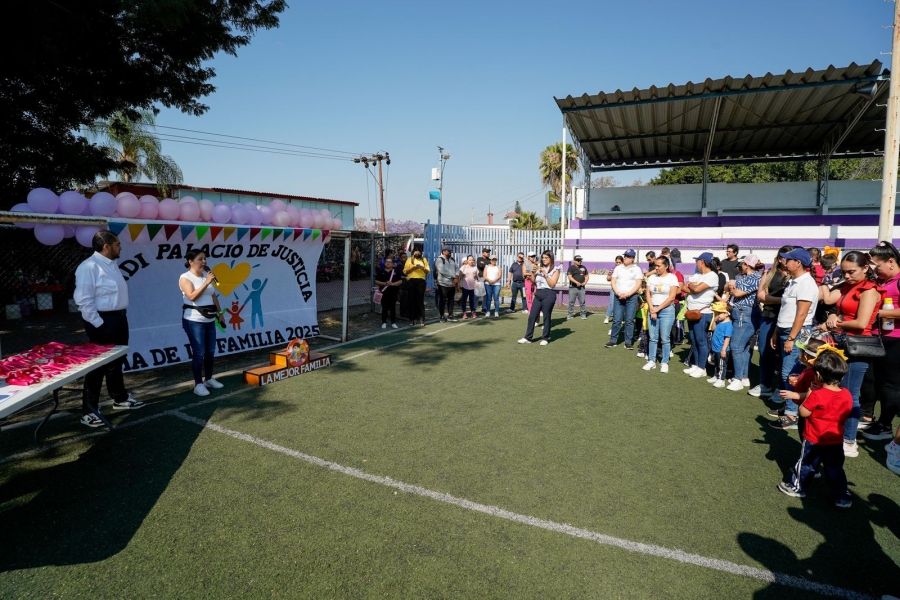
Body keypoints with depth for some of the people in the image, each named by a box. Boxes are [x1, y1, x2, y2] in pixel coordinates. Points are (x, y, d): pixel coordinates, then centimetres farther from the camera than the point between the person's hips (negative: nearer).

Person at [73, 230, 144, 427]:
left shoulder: (112, 264, 11)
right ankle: (89, 411, 10)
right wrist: (98, 324, -20)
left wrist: (121, 317, 12)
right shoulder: (89, 267, -18)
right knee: (98, 365, -1)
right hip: (102, 322, -9)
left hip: (118, 318, 9)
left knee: (116, 361, 20)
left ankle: (120, 399, 35)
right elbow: (84, 300, -21)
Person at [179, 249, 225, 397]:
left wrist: (220, 313, 15)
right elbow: (192, 296, -22)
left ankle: (209, 379, 26)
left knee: (210, 351, 12)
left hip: (209, 319, 7)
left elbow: (213, 296, 16)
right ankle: (198, 384, 3)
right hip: (194, 321, -6)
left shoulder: (206, 275, 10)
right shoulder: (185, 278, -7)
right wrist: (206, 282, -25)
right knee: (199, 353, -5)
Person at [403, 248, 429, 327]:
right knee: (412, 300, -1)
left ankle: (421, 319, -1)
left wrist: (423, 268, -8)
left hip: (421, 281, 1)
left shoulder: (424, 260, 16)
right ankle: (412, 319, 4)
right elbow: (405, 271, 4)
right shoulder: (409, 260, 11)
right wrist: (413, 268, -11)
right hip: (411, 281, 0)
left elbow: (428, 271, 12)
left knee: (420, 300, -2)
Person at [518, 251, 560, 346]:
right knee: (532, 316, 3)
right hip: (538, 294, 5)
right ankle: (528, 338, 8)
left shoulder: (555, 270, 1)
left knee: (546, 317, 1)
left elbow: (552, 284, -9)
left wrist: (545, 274, -15)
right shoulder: (539, 269, 15)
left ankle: (545, 338, 11)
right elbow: (533, 282, 14)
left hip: (548, 295, -5)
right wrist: (533, 273, -2)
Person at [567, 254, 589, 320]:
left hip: (581, 287, 3)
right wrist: (576, 282, -21)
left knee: (582, 301, 3)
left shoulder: (583, 267, 15)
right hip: (573, 287, -3)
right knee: (571, 301, 0)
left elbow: (587, 276, 22)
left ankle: (583, 314, 9)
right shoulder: (571, 268, -1)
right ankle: (570, 314, 6)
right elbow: (570, 277, -11)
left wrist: (585, 282, 3)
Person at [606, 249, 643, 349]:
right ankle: (613, 340, 7)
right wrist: (618, 293, -9)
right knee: (616, 320, 1)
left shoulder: (637, 269, 3)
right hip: (618, 296, 2)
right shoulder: (618, 268, 11)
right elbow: (613, 281, 6)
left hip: (631, 297, -2)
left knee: (629, 320, 0)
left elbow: (638, 284, -4)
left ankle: (628, 342, 6)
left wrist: (628, 294, -13)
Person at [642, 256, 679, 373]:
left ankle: (664, 363, 7)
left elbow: (671, 297, -10)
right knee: (653, 338, 6)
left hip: (667, 311, -4)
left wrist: (658, 309, -11)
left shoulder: (672, 277, -4)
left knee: (665, 338, -1)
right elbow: (648, 295, 6)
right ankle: (651, 361, 12)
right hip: (652, 310, 4)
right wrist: (652, 309, -7)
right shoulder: (652, 277, 8)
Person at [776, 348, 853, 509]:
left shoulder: (817, 395, -25)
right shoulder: (847, 396, -7)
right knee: (835, 469, 17)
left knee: (806, 464, 13)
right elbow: (846, 416, 11)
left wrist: (808, 394, -6)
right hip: (836, 442, 4)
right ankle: (842, 497, 24)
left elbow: (803, 412, -15)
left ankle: (798, 488, 27)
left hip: (814, 441, -4)